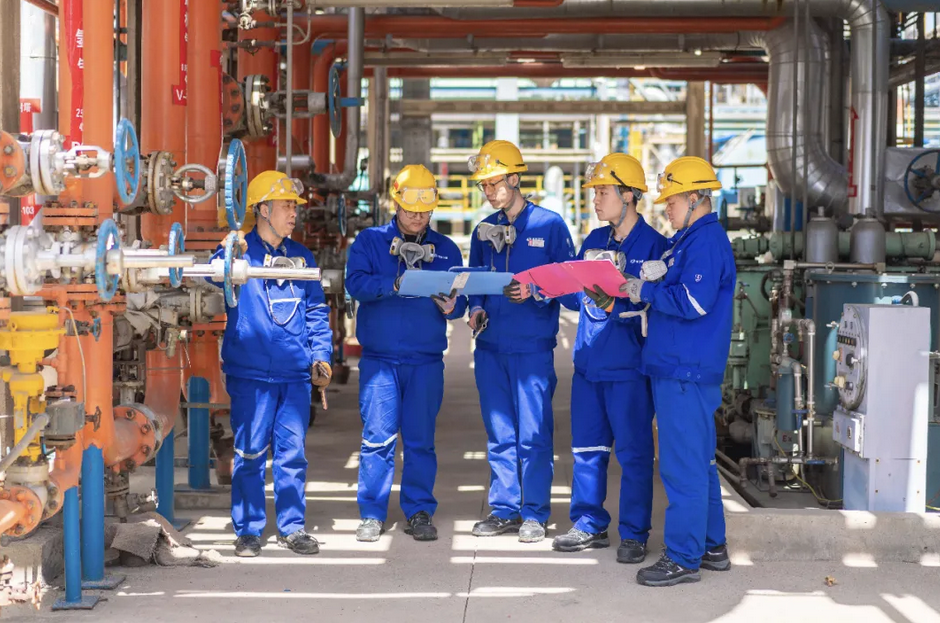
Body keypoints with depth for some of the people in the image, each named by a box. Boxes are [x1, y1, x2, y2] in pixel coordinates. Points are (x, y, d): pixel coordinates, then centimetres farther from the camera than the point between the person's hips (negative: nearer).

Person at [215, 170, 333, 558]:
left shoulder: (301, 257, 15)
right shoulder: (239, 251, 1)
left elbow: (316, 312, 20)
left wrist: (320, 355, 12)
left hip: (296, 374, 4)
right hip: (250, 373, -4)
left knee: (293, 452, 5)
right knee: (250, 453, 0)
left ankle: (291, 527, 16)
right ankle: (247, 530, 11)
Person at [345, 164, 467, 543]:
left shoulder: (445, 249, 11)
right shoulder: (370, 241, 6)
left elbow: (460, 301, 7)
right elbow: (355, 283, -10)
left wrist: (450, 306, -16)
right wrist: (395, 284, -24)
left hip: (426, 361, 1)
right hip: (379, 359, -1)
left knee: (420, 439, 4)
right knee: (377, 437, -3)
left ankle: (419, 512, 15)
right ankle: (372, 515, 7)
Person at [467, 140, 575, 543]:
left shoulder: (549, 225, -2)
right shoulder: (484, 231, 13)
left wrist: (533, 291, -18)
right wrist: (476, 309, 1)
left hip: (532, 346, -5)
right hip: (490, 345, 5)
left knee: (533, 433, -2)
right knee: (499, 434, 9)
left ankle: (535, 514, 8)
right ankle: (504, 510, 18)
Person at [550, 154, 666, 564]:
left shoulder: (653, 245, -8)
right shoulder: (594, 241, 13)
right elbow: (575, 298, 15)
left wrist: (611, 304, -28)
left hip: (629, 366, -7)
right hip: (588, 362, 7)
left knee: (633, 451, 0)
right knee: (586, 447, 13)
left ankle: (634, 534, 10)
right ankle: (590, 525, 25)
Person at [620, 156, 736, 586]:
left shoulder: (705, 241, -15)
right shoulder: (690, 239, 17)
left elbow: (693, 302, -23)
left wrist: (646, 291, -11)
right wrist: (657, 275, 1)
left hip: (687, 373, -11)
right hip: (677, 369, 11)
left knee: (683, 465, -6)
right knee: (698, 461, 16)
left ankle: (683, 558, -1)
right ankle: (711, 546, 26)